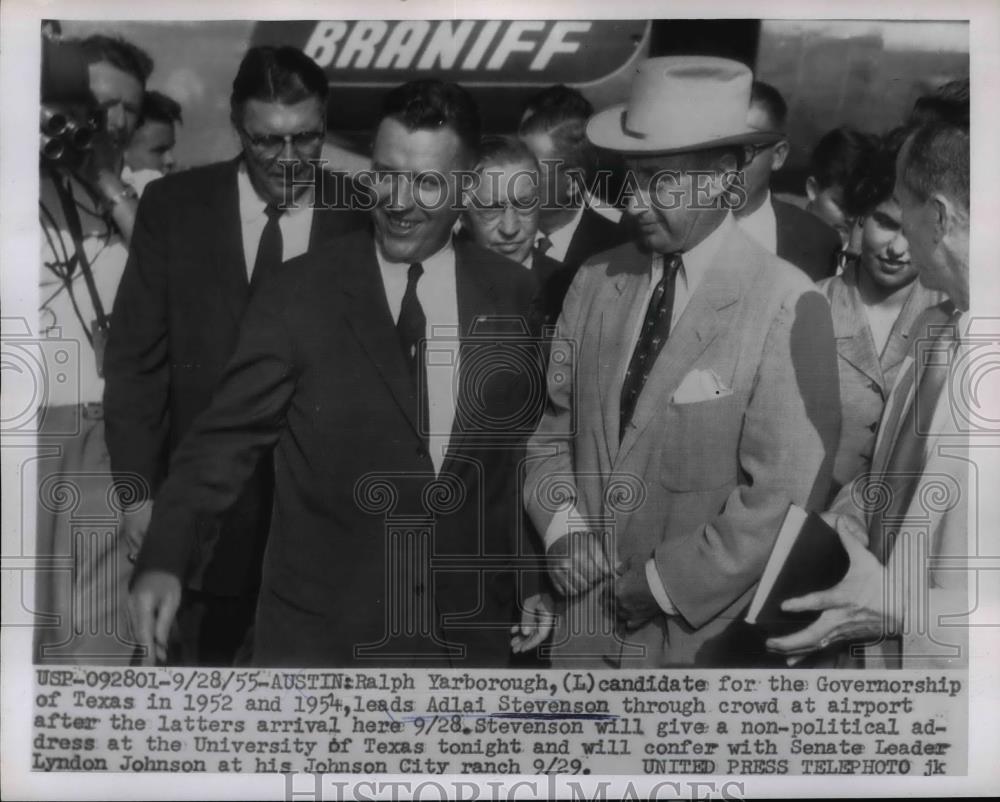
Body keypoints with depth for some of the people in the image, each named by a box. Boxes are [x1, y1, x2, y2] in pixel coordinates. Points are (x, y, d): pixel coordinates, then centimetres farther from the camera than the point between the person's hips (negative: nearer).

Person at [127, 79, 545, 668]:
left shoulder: (515, 296, 1)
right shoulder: (301, 294, -6)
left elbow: (524, 448, 9)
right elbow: (228, 437, -7)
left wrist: (529, 594, 10)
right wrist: (164, 561, -18)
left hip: (469, 634, 2)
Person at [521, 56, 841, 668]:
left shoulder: (787, 306, -15)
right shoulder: (595, 282, 1)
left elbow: (784, 497, -16)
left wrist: (661, 582, -13)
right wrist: (563, 527, -6)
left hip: (701, 638, -4)